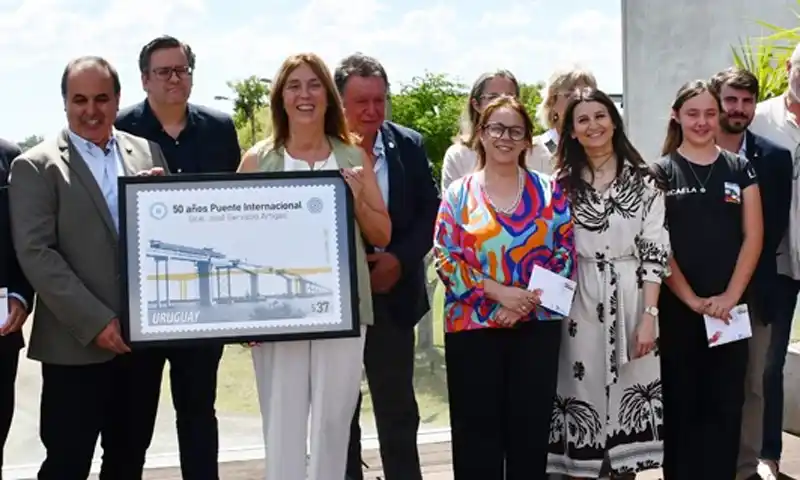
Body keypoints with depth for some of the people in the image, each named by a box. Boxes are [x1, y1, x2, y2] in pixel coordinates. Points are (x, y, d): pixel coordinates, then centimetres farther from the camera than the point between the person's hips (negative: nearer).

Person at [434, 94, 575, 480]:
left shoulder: (549, 191, 7)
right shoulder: (458, 193, 4)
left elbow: (565, 252, 2)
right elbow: (445, 259, -4)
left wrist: (531, 299, -12)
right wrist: (499, 292, -15)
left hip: (537, 325, 1)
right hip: (473, 327, -1)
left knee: (531, 428, 7)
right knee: (477, 431, 3)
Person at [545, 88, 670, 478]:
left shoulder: (642, 179, 2)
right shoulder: (561, 182, 5)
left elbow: (656, 250, -2)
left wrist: (649, 314, -9)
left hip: (630, 299, 0)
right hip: (577, 301, 1)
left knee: (626, 391, 5)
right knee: (580, 392, 3)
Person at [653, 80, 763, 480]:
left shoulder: (739, 169, 7)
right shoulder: (661, 173, 1)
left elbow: (753, 236, 3)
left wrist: (731, 295, -8)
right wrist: (692, 300, -12)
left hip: (730, 307, 2)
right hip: (678, 308, -2)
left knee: (725, 403, 4)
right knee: (680, 402, 5)